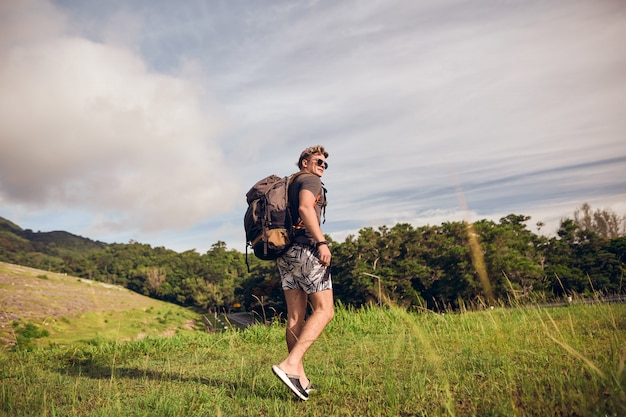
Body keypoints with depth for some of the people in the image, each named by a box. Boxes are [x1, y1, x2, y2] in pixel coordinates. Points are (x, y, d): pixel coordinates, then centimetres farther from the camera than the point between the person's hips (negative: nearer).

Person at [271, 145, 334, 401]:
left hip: (285, 252, 9)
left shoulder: (291, 184, 27)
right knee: (324, 310, -9)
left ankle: (300, 377, 6)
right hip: (305, 248, -9)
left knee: (295, 316, 5)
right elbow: (305, 208, -18)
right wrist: (321, 242, -22)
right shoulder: (310, 180, 1)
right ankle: (290, 364, -21)